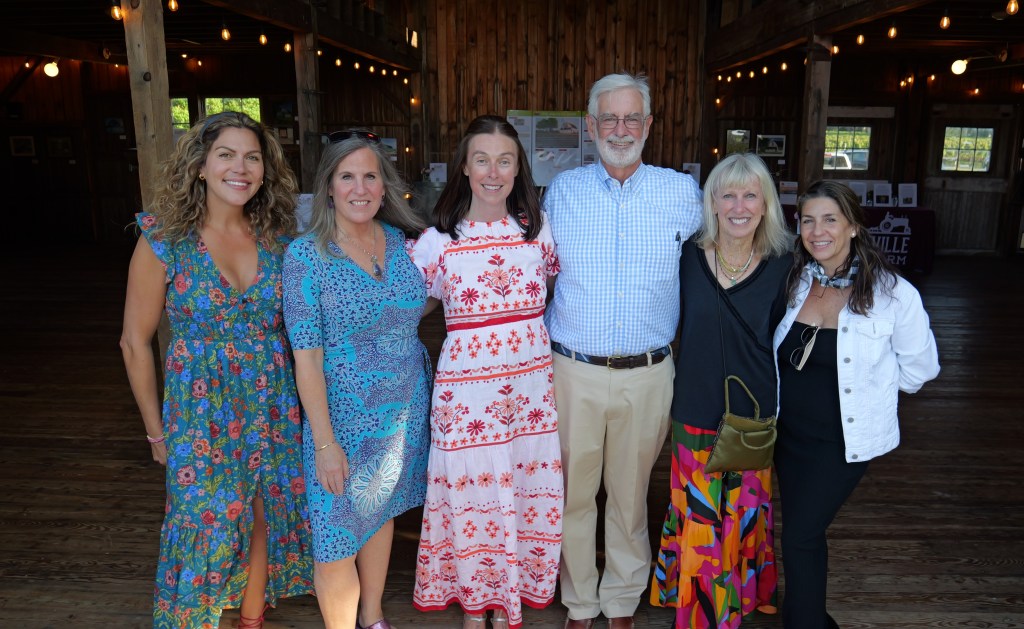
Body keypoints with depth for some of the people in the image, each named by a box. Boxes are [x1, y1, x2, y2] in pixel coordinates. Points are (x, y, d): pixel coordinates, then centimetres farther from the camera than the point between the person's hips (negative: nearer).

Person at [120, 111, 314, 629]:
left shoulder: (278, 238, -1)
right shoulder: (164, 242, -10)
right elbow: (136, 342, -3)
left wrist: (299, 404, 3)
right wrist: (156, 431, 1)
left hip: (273, 409, 3)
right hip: (201, 411, -3)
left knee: (265, 521, 14)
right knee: (207, 532, 5)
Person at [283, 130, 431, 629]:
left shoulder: (402, 241, -1)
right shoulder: (306, 255, -14)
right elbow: (307, 355, -15)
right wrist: (325, 442, -16)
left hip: (406, 409, 5)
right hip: (345, 415, -5)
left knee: (381, 512, 22)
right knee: (336, 539, 4)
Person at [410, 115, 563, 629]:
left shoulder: (539, 230, 2)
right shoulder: (438, 241, -5)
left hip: (531, 386, 2)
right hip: (466, 388, -2)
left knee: (525, 494, 12)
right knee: (471, 495, 9)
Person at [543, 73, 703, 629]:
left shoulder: (682, 192, 0)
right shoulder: (561, 190, 3)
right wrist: (548, 343, 8)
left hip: (647, 375, 0)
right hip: (573, 370, 1)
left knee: (630, 494, 14)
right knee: (573, 493, 11)